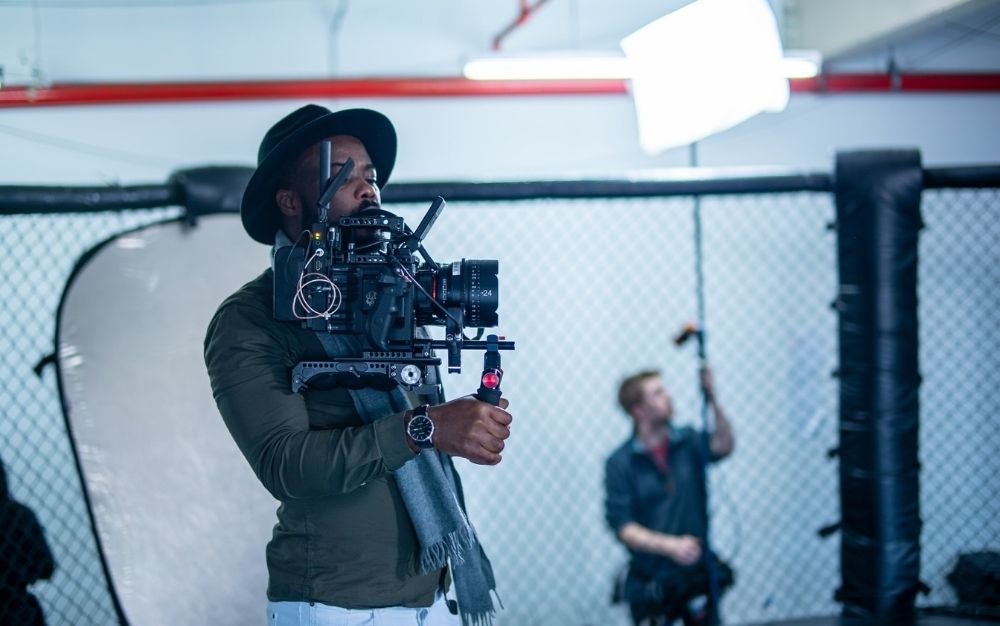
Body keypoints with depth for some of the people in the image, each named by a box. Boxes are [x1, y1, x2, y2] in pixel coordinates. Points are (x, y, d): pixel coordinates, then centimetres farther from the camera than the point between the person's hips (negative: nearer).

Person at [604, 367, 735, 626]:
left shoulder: (687, 442, 2)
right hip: (652, 583, -2)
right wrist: (670, 546, -22)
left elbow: (722, 446, -19)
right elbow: (622, 527, -11)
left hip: (698, 574, 2)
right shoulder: (620, 463, -6)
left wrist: (712, 400, -28)